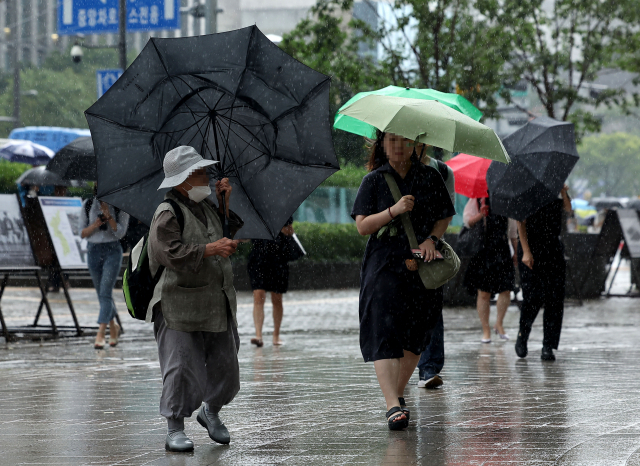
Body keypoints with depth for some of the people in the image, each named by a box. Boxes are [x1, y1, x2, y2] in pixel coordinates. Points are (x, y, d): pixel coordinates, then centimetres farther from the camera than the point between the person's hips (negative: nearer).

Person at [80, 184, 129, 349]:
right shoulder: (88, 205, 4)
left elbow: (120, 232, -9)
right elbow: (82, 233, 3)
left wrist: (108, 215, -21)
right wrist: (95, 225, -16)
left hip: (112, 250, -3)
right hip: (93, 250, 4)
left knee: (105, 293, -14)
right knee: (102, 294, 11)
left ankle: (100, 334, -20)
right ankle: (113, 326, 33)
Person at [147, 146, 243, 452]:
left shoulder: (207, 207, 15)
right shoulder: (167, 214, -11)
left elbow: (227, 236, 28)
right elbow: (172, 253, -21)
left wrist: (224, 204, 16)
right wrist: (210, 249, -23)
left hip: (217, 305, 8)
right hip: (180, 307, -7)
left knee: (225, 367, 9)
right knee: (182, 367, -9)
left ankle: (211, 411, 35)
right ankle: (175, 430, 1)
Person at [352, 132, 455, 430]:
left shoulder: (430, 178, 8)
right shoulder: (374, 181, 3)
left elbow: (445, 216, 12)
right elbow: (362, 226, -2)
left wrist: (431, 238, -7)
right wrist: (394, 210, -16)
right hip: (384, 266, -2)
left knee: (416, 335, 5)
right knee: (384, 332, -15)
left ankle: (398, 394, 22)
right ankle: (393, 405, -23)